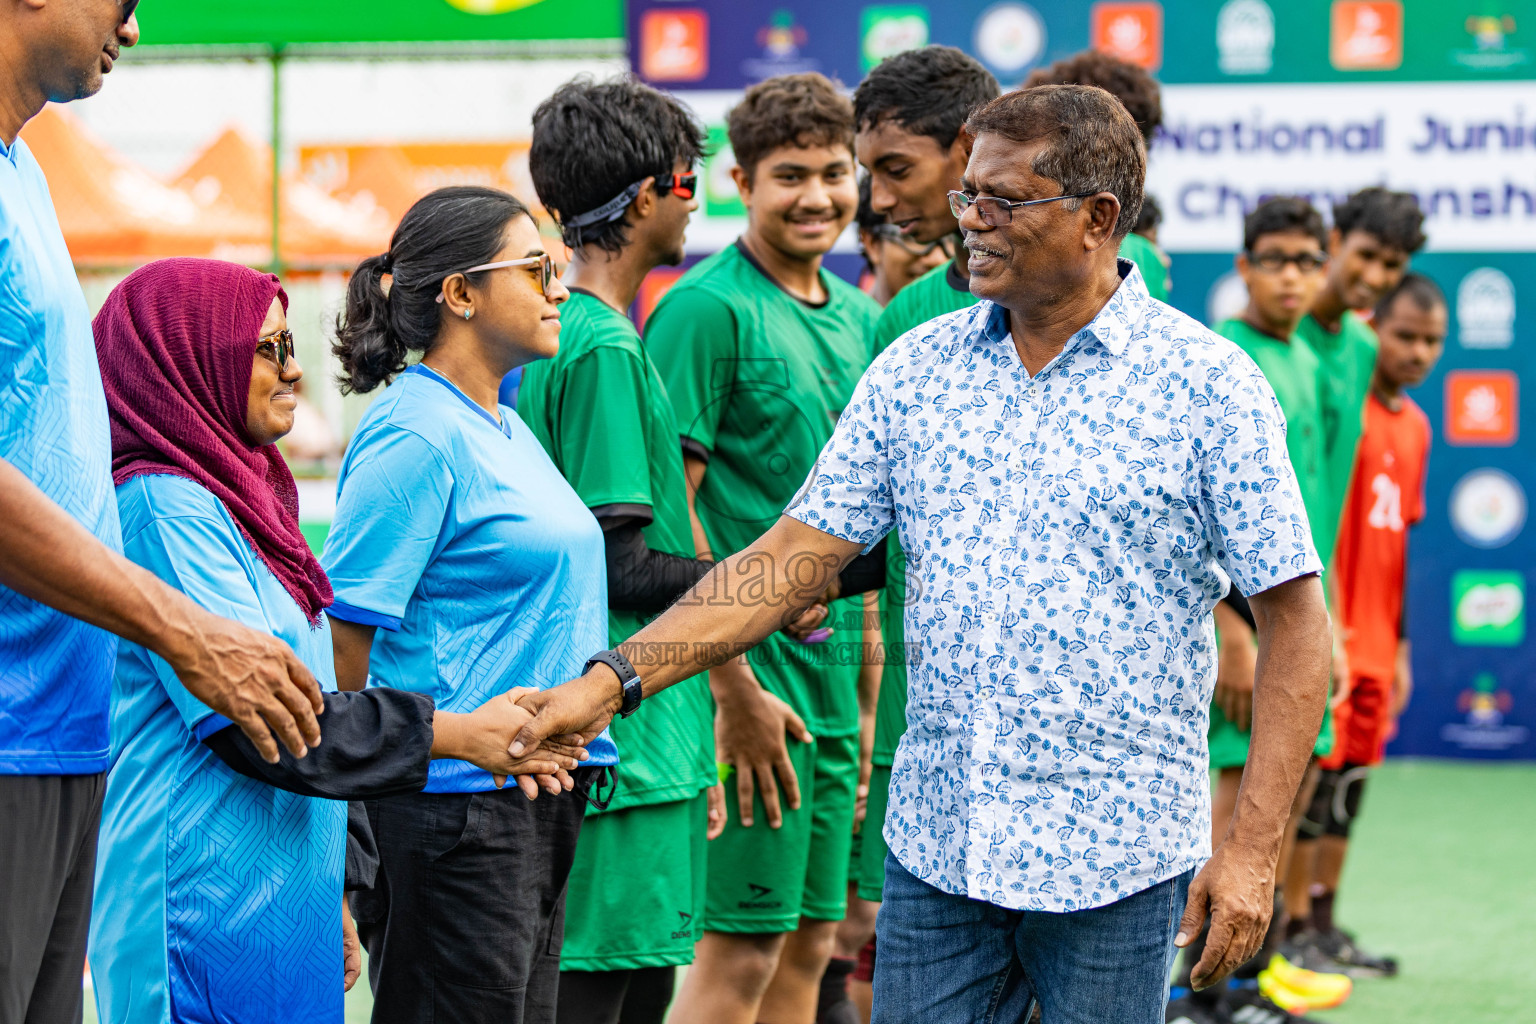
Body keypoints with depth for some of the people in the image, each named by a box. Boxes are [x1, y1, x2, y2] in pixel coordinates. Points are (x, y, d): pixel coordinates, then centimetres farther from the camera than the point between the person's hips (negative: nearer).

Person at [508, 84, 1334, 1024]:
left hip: (1116, 861, -4)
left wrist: (1253, 849, -12)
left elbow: (1294, 618, -6)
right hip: (934, 843, 4)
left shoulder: (1207, 384, -6)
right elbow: (795, 558, 7)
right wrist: (615, 680, -3)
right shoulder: (917, 370, 7)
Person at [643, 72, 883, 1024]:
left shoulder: (858, 317, 13)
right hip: (750, 661, -8)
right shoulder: (707, 309, -11)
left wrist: (867, 685, 17)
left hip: (833, 662, 8)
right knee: (740, 947, -5)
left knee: (809, 942, 11)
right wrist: (733, 687, -18)